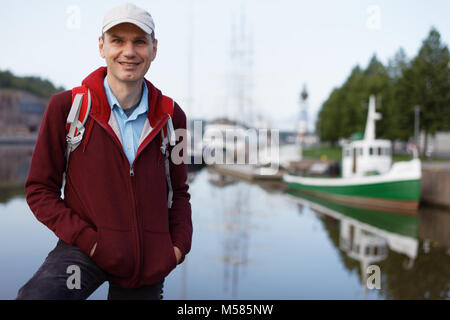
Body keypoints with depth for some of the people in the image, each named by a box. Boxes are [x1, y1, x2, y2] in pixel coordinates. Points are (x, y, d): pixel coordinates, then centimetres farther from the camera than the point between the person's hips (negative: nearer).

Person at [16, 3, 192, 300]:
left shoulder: (172, 116, 6)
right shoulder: (65, 107, -3)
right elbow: (40, 189, 0)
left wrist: (179, 245, 1)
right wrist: (86, 239, -11)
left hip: (150, 260, 4)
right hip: (85, 250, -3)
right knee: (36, 296, -31)